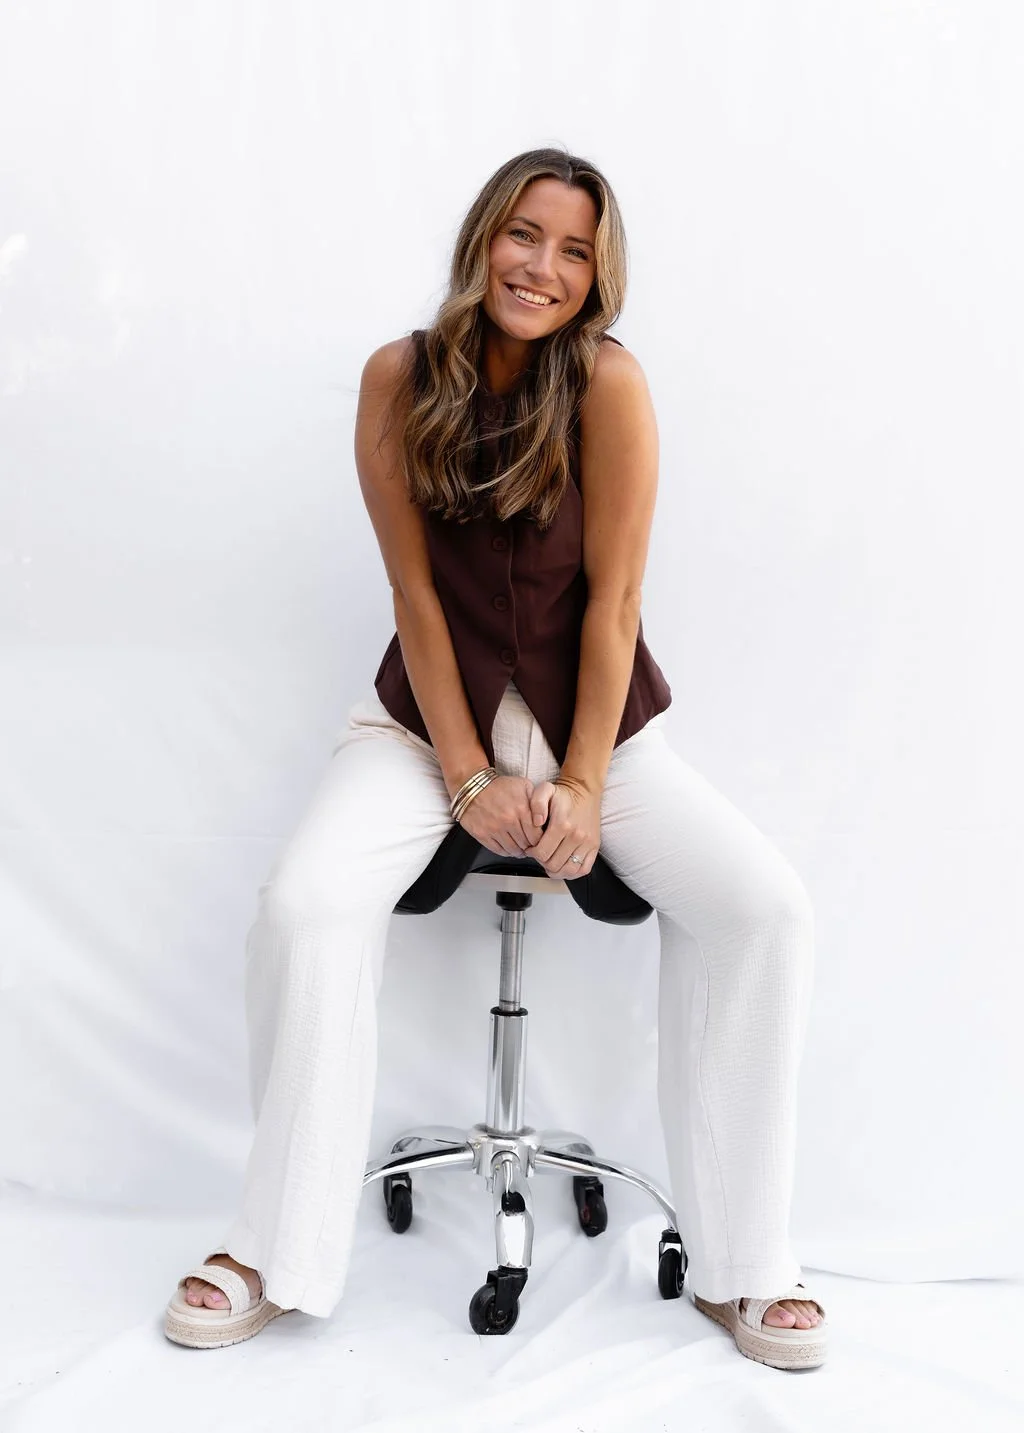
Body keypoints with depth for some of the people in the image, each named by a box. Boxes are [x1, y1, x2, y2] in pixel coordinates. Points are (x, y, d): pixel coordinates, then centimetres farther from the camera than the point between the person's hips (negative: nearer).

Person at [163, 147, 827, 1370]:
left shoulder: (607, 383, -11)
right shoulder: (401, 377, -6)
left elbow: (611, 597, -11)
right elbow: (414, 589, -7)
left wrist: (583, 785, -14)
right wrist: (470, 777, -11)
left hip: (595, 717, 0)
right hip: (431, 714, 1)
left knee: (765, 903, -20)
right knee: (304, 904, -25)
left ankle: (739, 1266, -7)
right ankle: (277, 1254, -7)